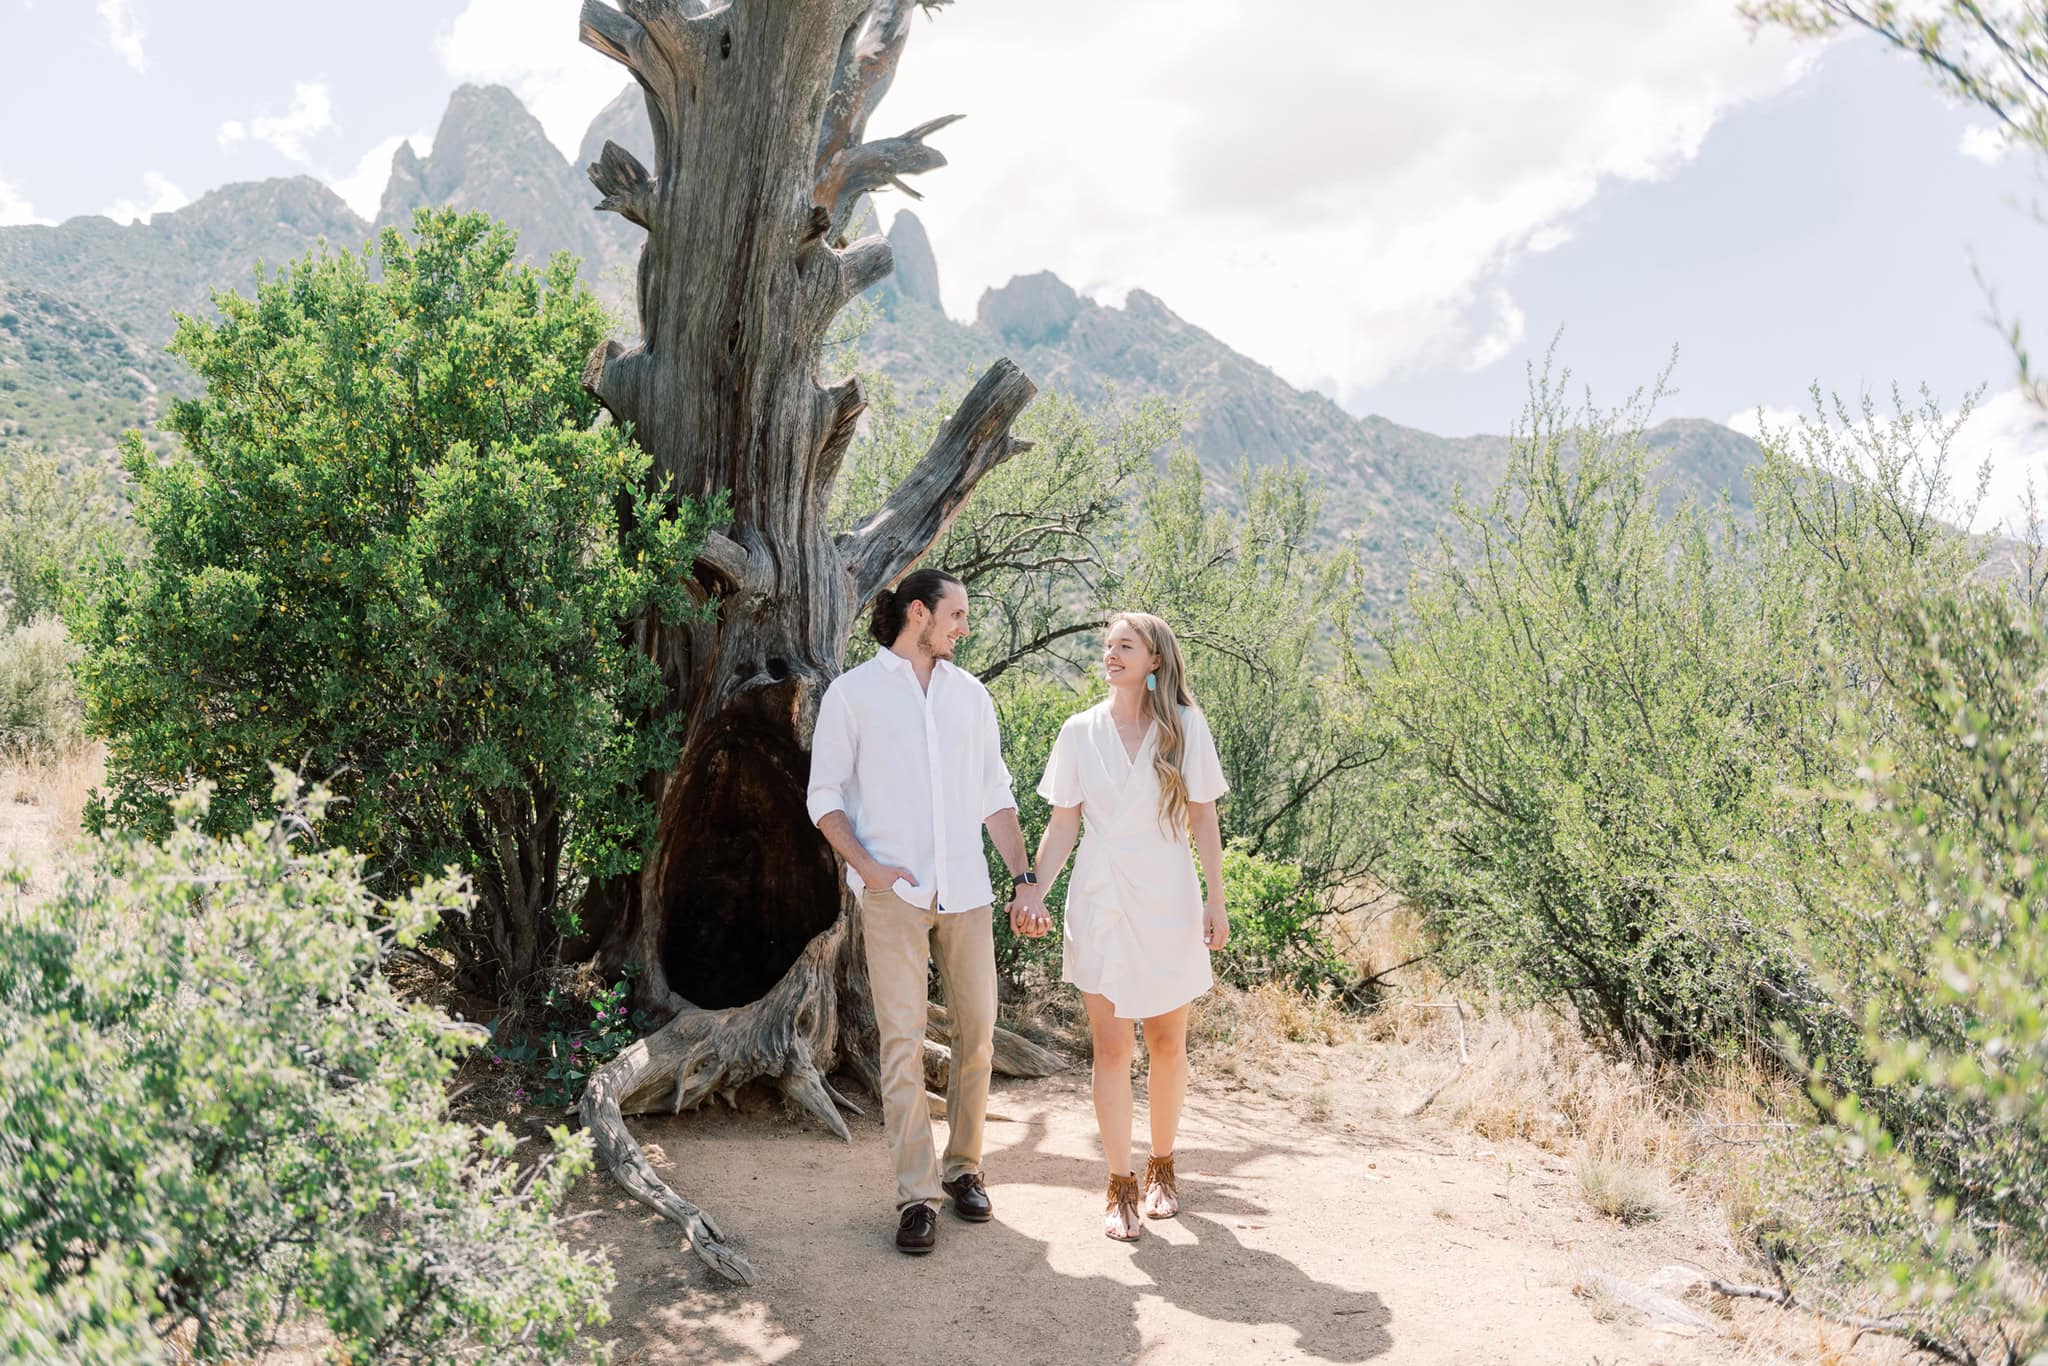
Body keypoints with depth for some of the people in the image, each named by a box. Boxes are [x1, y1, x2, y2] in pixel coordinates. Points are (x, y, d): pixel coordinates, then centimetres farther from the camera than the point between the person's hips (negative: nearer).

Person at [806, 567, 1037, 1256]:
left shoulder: (970, 694, 14)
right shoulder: (852, 693, 2)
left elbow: (995, 795, 16)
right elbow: (825, 796, 2)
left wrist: (1024, 877, 7)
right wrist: (867, 866, -12)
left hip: (966, 891, 4)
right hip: (894, 894, -4)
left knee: (977, 1033, 6)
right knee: (903, 1042, -5)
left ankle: (964, 1168, 22)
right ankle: (917, 1194, 1)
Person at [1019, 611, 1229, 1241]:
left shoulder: (1186, 726, 0)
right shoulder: (1080, 732, 2)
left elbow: (1202, 817, 3)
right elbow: (1062, 825, 4)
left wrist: (1215, 900, -1)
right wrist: (1031, 893, -6)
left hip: (1168, 900, 0)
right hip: (1100, 902, 1)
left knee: (1168, 1043, 8)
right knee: (1111, 1048, 1)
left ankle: (1162, 1166, 28)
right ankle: (1121, 1185, 12)